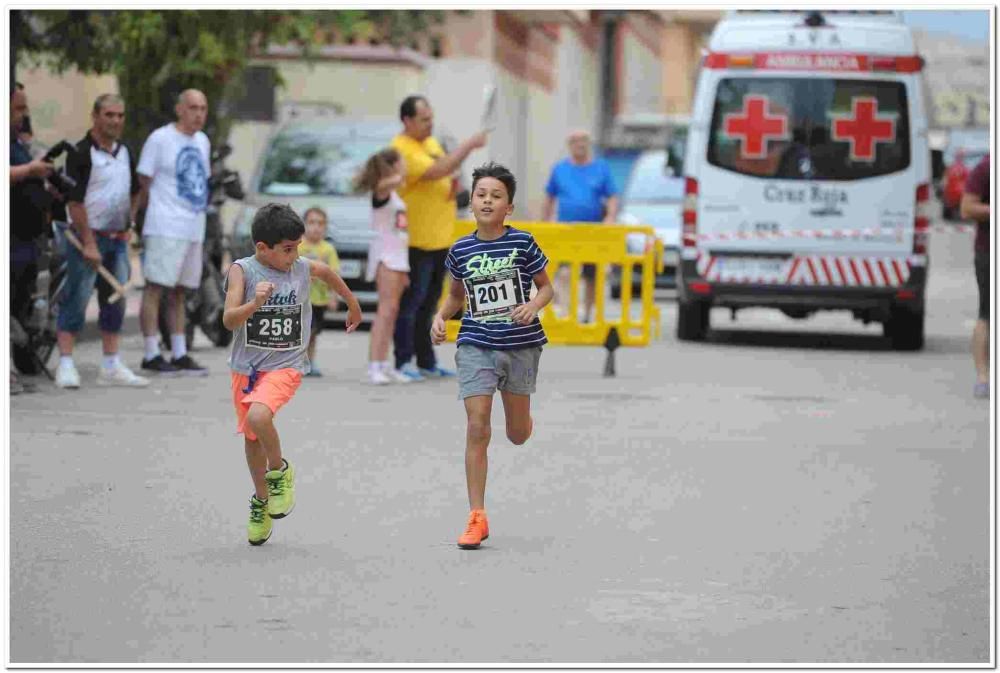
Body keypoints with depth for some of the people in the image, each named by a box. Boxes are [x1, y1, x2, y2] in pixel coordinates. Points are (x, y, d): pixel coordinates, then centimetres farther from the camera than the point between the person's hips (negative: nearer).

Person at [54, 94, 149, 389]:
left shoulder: (125, 153, 12)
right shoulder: (81, 153, -12)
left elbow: (134, 191, 27)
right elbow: (74, 201, -16)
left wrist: (128, 223, 15)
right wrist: (89, 243, -18)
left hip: (117, 239, 8)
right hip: (88, 235, -8)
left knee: (115, 301, 9)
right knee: (76, 300, -9)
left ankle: (111, 367, 15)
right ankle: (65, 365, -8)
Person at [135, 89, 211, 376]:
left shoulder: (202, 142, 15)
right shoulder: (160, 139, -7)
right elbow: (145, 182, -5)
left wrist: (199, 210, 15)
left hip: (193, 229, 7)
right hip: (165, 228, -7)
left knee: (179, 291, 13)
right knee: (155, 287, -8)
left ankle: (180, 354, 17)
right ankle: (151, 355, -7)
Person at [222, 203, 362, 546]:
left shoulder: (305, 269, -6)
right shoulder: (242, 270, -13)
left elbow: (329, 273, 19)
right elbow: (229, 320, -22)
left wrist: (354, 306, 34)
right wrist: (254, 303, -41)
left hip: (286, 366, -1)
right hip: (246, 366, 1)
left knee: (258, 416, -28)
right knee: (251, 438, 15)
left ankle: (280, 472, -2)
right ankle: (261, 498, 38)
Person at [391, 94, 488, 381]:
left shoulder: (431, 143, 14)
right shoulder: (403, 149, -16)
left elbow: (445, 173, 27)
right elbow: (436, 171, -27)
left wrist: (455, 184, 4)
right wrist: (469, 145, -25)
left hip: (439, 238, 9)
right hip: (416, 241, -9)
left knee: (428, 304, 13)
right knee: (411, 302, -6)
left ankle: (427, 362, 18)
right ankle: (403, 363, -3)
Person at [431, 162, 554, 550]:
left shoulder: (522, 243, -6)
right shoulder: (461, 250, 0)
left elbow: (545, 287, 3)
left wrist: (533, 306, -17)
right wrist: (440, 317, -2)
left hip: (520, 346, 0)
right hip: (476, 346, 0)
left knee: (518, 435, 11)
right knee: (477, 428, -10)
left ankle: (519, 409, 52)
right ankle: (477, 518, -6)